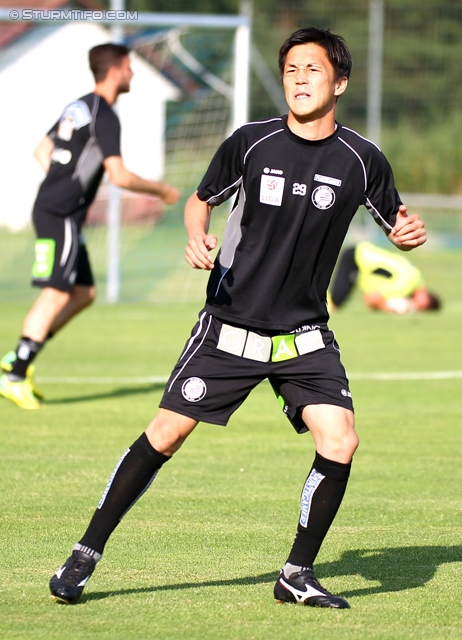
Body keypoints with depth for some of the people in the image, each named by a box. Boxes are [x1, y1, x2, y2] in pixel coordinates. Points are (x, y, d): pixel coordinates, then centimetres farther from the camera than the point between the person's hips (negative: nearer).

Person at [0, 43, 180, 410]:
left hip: (50, 206, 10)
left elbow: (43, 152, 26)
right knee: (56, 294, -12)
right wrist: (161, 191, -6)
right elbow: (119, 176, -19)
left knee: (84, 293, 12)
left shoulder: (78, 107, 16)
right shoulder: (104, 116, -13)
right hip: (61, 215, -10)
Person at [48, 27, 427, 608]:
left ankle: (297, 574, 3)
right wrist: (197, 236, -12)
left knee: (340, 441, -15)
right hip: (230, 326, -1)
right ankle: (86, 555, 7)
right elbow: (201, 199, 10)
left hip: (305, 335, 1)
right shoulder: (251, 143, -6)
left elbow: (395, 225, 11)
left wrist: (408, 233, -13)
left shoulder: (361, 161, -4)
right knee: (165, 433, -5)